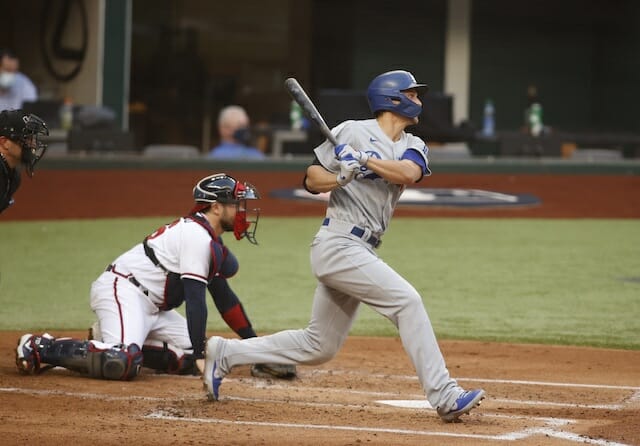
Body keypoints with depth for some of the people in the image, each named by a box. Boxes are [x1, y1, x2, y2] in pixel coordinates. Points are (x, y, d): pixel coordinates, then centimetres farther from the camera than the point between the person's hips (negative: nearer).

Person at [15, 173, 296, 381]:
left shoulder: (212, 242, 18)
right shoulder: (197, 236, -14)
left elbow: (224, 298, 22)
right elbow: (195, 299, -18)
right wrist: (200, 355, -19)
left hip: (152, 307, 11)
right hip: (122, 291, -11)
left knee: (187, 358, 6)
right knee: (123, 364, -32)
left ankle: (107, 344, 10)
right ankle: (42, 348, -18)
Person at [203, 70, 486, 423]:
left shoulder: (413, 147, 12)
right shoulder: (353, 131, -4)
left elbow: (408, 173, -11)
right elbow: (312, 179, -1)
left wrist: (363, 159, -22)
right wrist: (341, 177, -20)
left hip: (362, 252, 8)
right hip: (339, 244, -8)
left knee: (318, 347, 12)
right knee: (406, 301, -19)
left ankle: (226, 354, 24)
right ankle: (445, 397, -19)